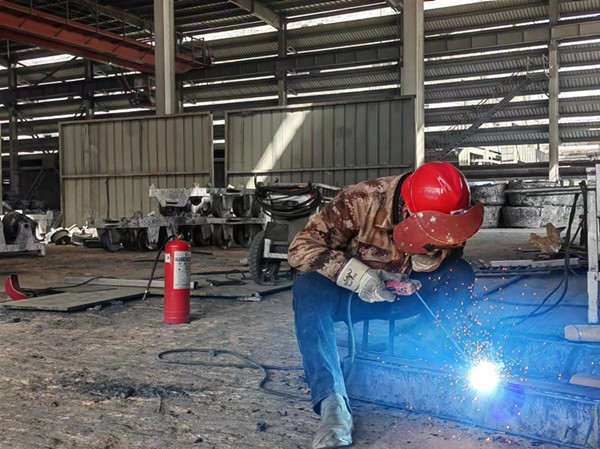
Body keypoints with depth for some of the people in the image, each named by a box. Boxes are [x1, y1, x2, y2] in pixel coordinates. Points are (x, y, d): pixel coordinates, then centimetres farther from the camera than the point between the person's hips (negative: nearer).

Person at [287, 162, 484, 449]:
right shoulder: (361, 202, -29)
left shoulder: (445, 219, -17)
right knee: (309, 289, -36)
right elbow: (300, 249, -27)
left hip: (401, 294, 3)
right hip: (349, 293, -3)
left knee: (461, 275, -21)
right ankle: (332, 404, -44)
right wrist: (355, 275, -39)